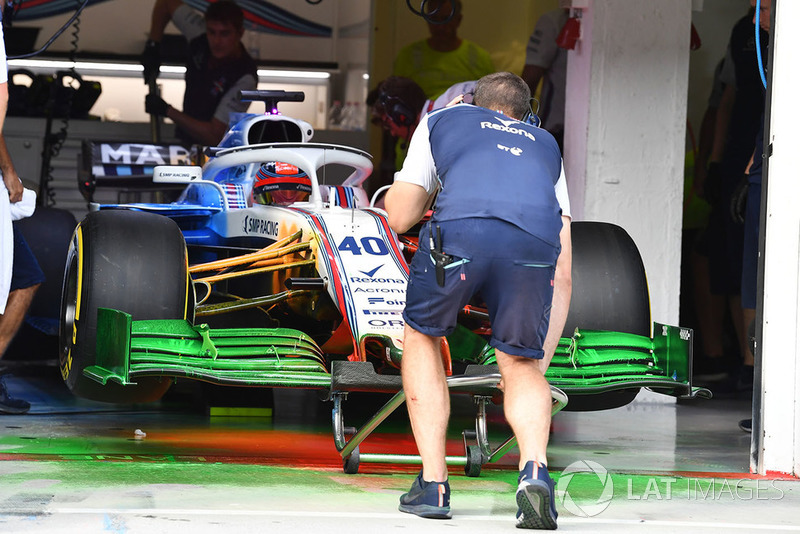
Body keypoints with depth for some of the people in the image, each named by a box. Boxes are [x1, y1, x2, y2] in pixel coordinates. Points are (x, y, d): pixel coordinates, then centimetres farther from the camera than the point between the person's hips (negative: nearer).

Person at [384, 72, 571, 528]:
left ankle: (433, 485, 19)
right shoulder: (545, 146, 40)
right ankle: (535, 470, -7)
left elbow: (399, 218, 31)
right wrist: (541, 366, 35)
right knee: (520, 365, 21)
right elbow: (563, 275, 33)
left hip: (460, 228, -1)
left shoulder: (442, 120, 36)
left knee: (422, 338, 25)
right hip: (534, 243, 1)